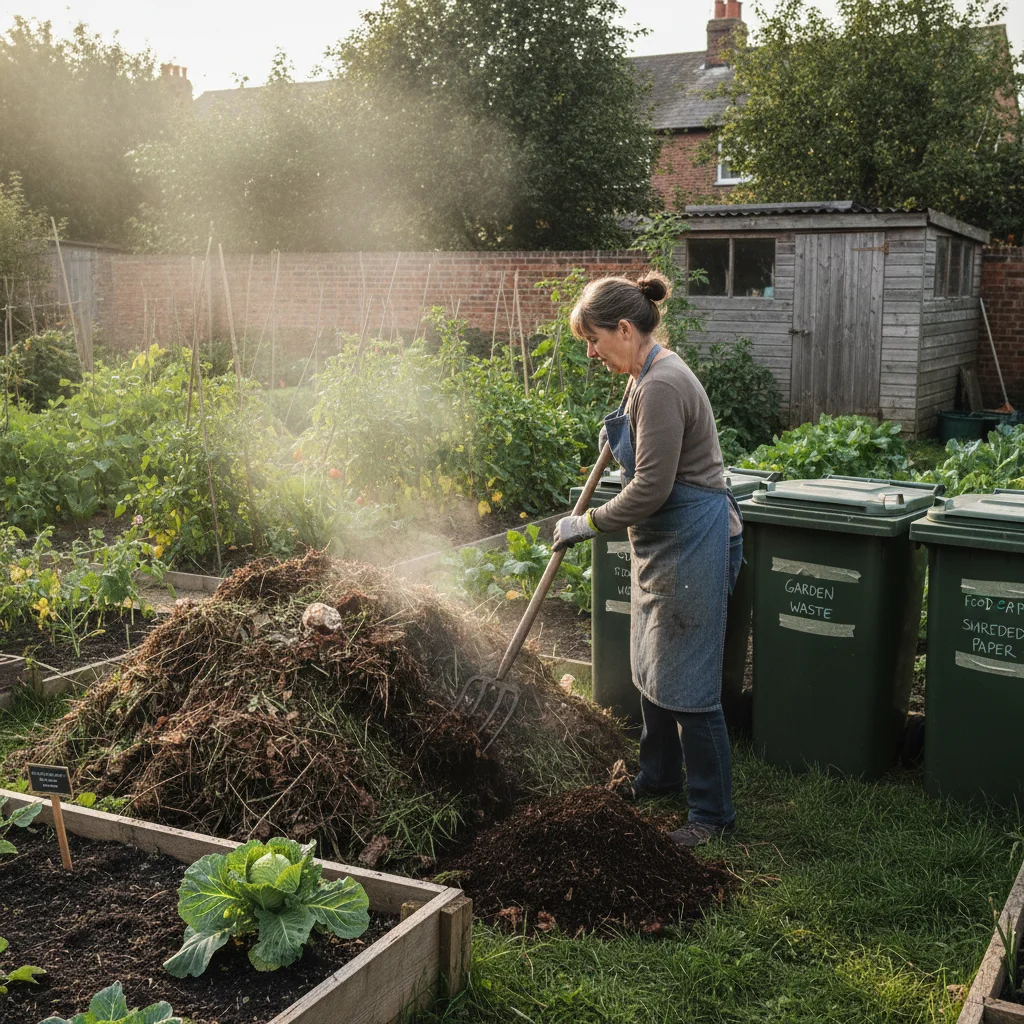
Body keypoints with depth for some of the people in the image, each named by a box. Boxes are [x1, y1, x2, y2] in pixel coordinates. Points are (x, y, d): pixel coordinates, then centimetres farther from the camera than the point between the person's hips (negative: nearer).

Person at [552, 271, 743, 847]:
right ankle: (660, 775, 39)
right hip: (665, 541, 11)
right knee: (652, 667, 21)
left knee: (688, 681, -2)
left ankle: (714, 811, 12)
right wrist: (619, 433, 17)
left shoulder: (662, 387, -22)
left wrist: (588, 524, -14)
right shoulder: (651, 376, 11)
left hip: (691, 542, -11)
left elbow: (651, 488, -24)